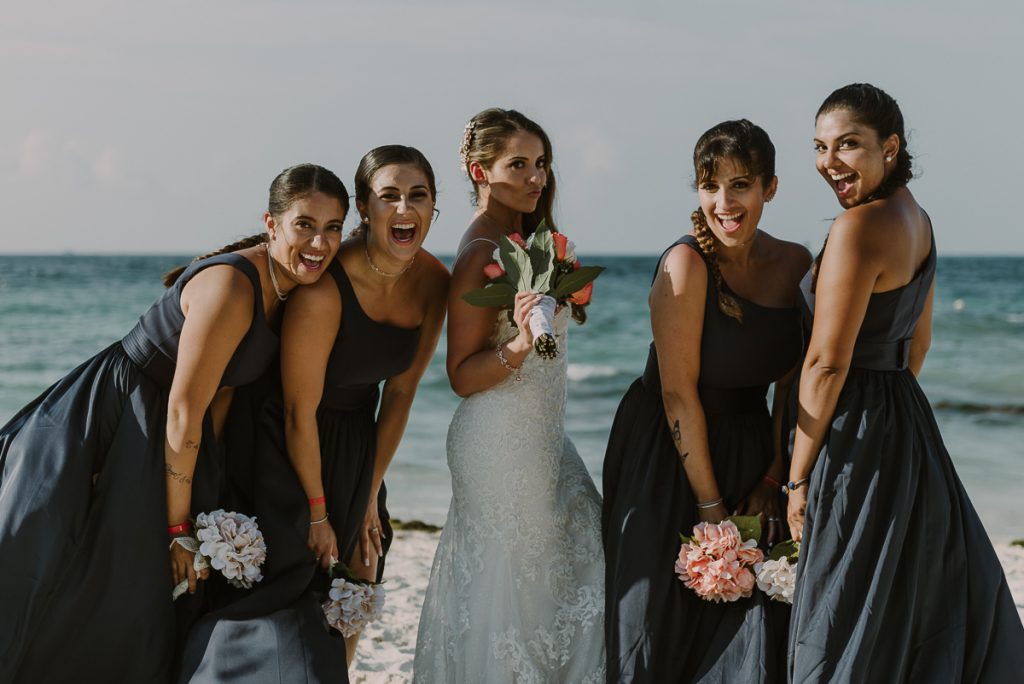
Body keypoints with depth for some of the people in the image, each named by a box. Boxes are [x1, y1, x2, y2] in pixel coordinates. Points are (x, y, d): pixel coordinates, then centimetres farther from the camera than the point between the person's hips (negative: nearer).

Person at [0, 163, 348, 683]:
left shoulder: (287, 289, 1)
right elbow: (183, 411, -24)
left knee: (131, 618, 12)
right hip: (93, 438, -9)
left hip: (146, 444, 9)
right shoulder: (232, 287, -26)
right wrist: (178, 525, -17)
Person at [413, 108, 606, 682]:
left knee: (582, 557, 14)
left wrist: (562, 298, 10)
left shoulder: (527, 241, 10)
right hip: (502, 439, -9)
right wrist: (519, 345, -31)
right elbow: (462, 376, -18)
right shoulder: (481, 253, -16)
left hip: (542, 436, 9)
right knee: (513, 580, 0)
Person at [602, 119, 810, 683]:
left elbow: (791, 385, 3)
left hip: (749, 453, 5)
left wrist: (771, 479, -6)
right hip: (667, 455, -5)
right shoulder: (687, 264, -19)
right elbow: (679, 393, -18)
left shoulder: (794, 265, -2)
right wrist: (710, 503, -16)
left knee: (753, 627, 6)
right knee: (664, 623, 2)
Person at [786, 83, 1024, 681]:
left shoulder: (859, 226, -19)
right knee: (932, 613, 18)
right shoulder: (917, 219, 10)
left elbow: (827, 363, -20)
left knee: (845, 635, 0)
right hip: (910, 424, 10)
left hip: (858, 440, -10)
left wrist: (798, 477, -15)